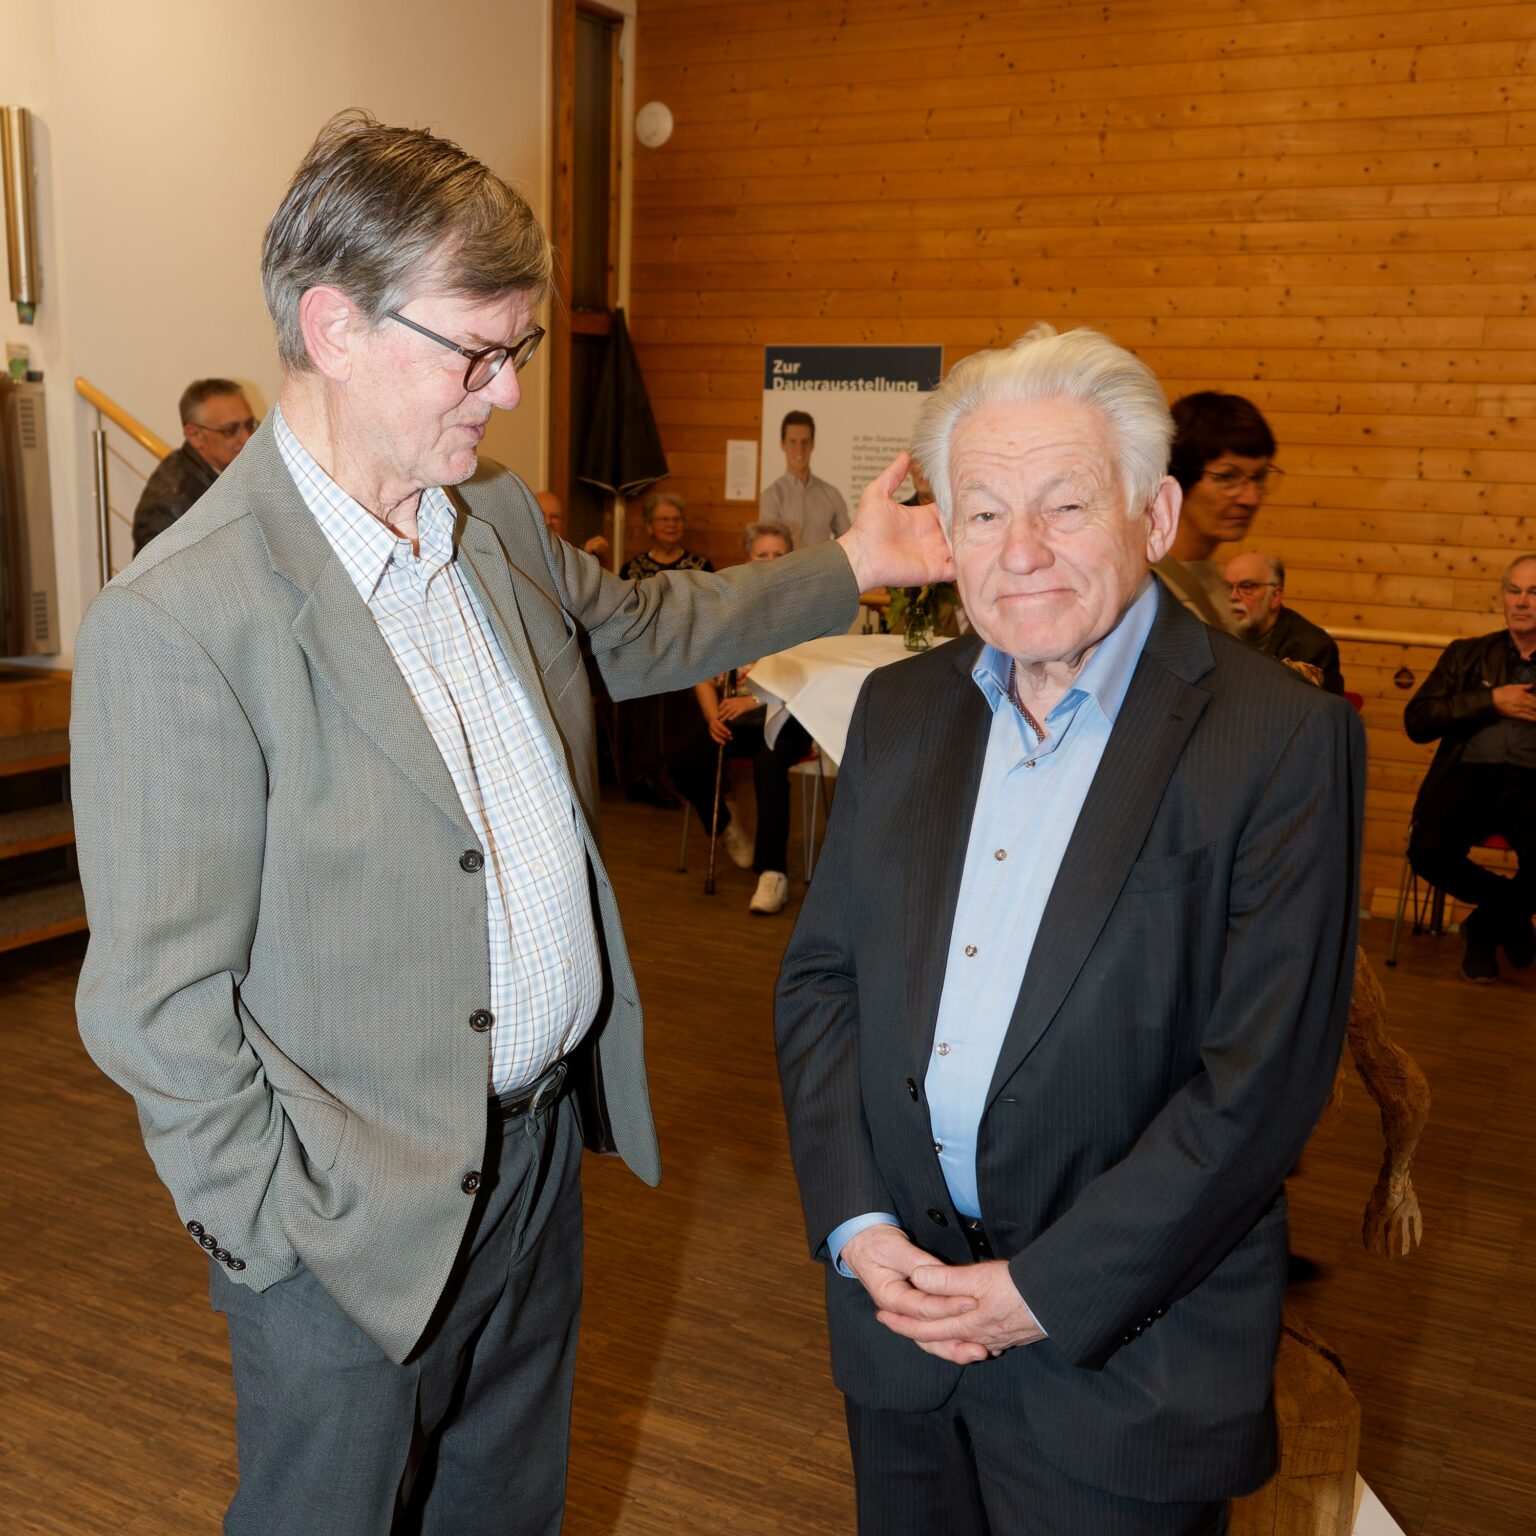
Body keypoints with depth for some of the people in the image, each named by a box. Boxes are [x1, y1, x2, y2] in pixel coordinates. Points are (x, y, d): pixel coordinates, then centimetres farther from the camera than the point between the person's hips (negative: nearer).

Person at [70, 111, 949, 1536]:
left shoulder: (501, 522, 1)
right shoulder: (174, 619, -24)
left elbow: (630, 625, 21)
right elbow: (154, 1002, -19)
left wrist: (845, 566, 19)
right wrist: (287, 1229, -14)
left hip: (545, 1140, 7)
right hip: (362, 1223, -6)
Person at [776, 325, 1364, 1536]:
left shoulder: (1283, 739, -13)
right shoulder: (900, 709, 3)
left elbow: (1264, 1074, -16)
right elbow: (820, 975, 5)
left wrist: (1048, 1291, -15)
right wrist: (853, 1221, -5)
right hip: (898, 1296, 5)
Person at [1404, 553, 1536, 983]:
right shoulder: (1467, 655, 19)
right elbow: (1417, 721, 5)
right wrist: (1491, 700, -3)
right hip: (1470, 775, 2)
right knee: (1428, 851, -29)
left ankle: (1485, 927, 5)